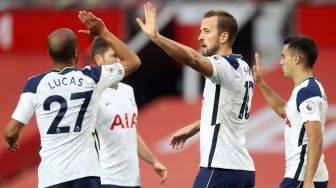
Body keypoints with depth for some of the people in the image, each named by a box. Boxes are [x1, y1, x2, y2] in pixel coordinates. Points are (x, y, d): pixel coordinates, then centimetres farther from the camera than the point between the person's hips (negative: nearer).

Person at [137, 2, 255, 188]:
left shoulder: (226, 66, -13)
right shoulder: (241, 68, 15)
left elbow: (194, 59, -34)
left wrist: (155, 37, -43)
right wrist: (194, 127, 38)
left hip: (221, 168, -9)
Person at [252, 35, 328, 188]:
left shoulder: (306, 92, -16)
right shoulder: (310, 88, 15)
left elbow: (316, 139, -24)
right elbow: (284, 110, 35)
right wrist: (261, 83, 31)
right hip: (305, 175, 10)